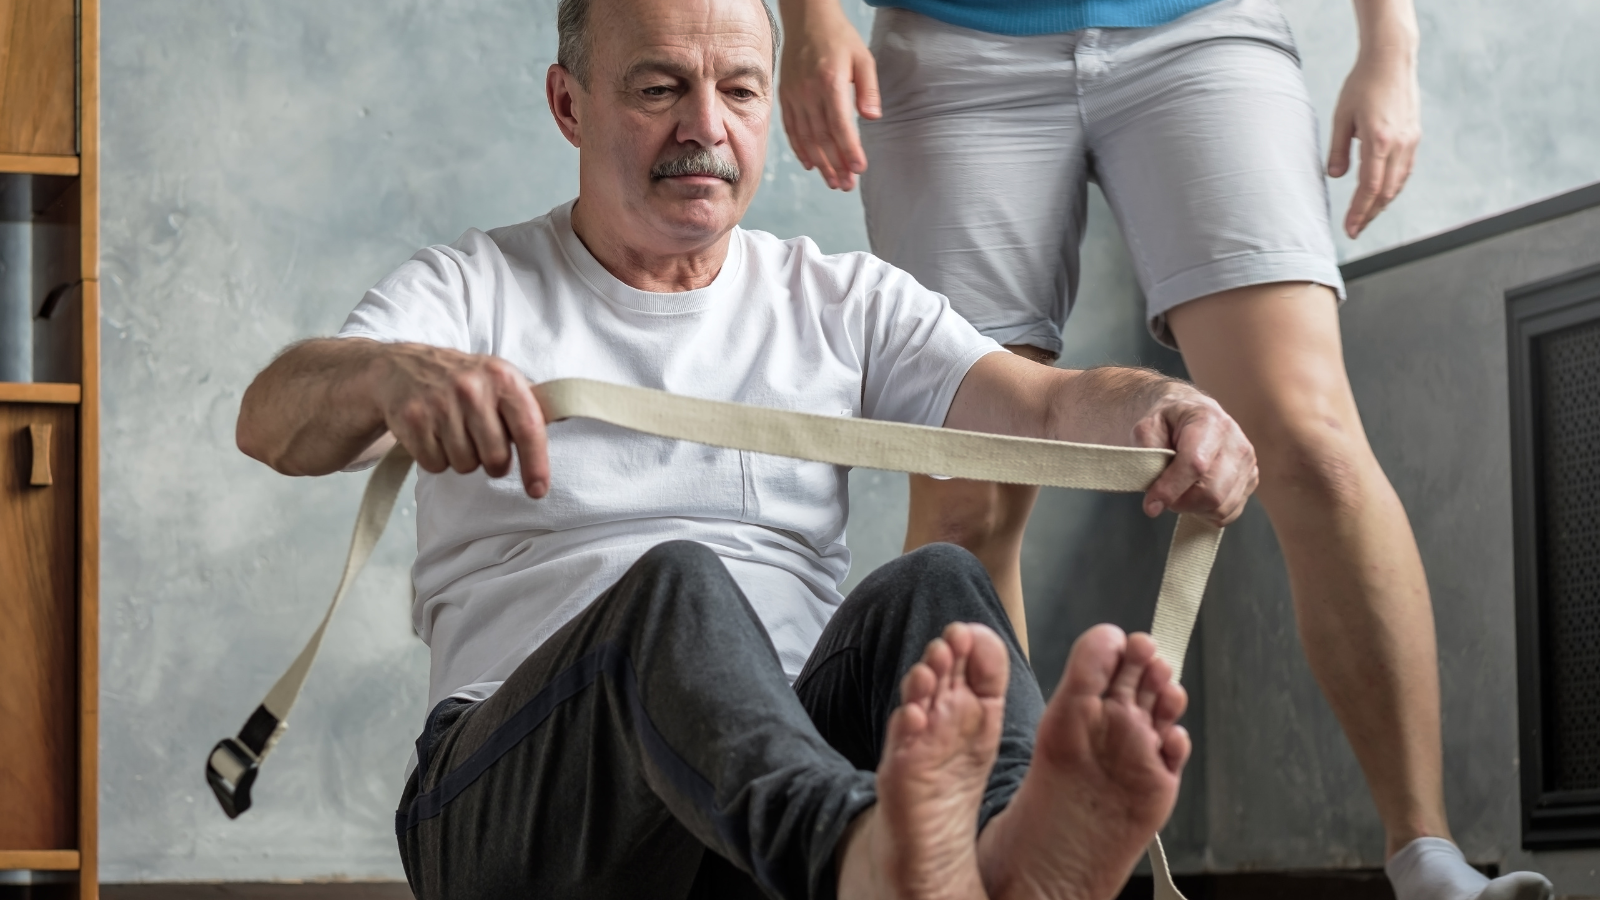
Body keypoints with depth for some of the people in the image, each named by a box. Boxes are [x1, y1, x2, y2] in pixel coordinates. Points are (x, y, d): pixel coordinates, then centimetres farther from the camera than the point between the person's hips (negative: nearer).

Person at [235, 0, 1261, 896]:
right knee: (677, 582, -33)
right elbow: (272, 424, -6)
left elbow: (1053, 403, 4)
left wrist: (1168, 410, -22)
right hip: (511, 796, -2)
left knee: (935, 584, -26)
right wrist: (392, 374, -32)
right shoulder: (472, 292, 13)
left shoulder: (842, 302, 20)